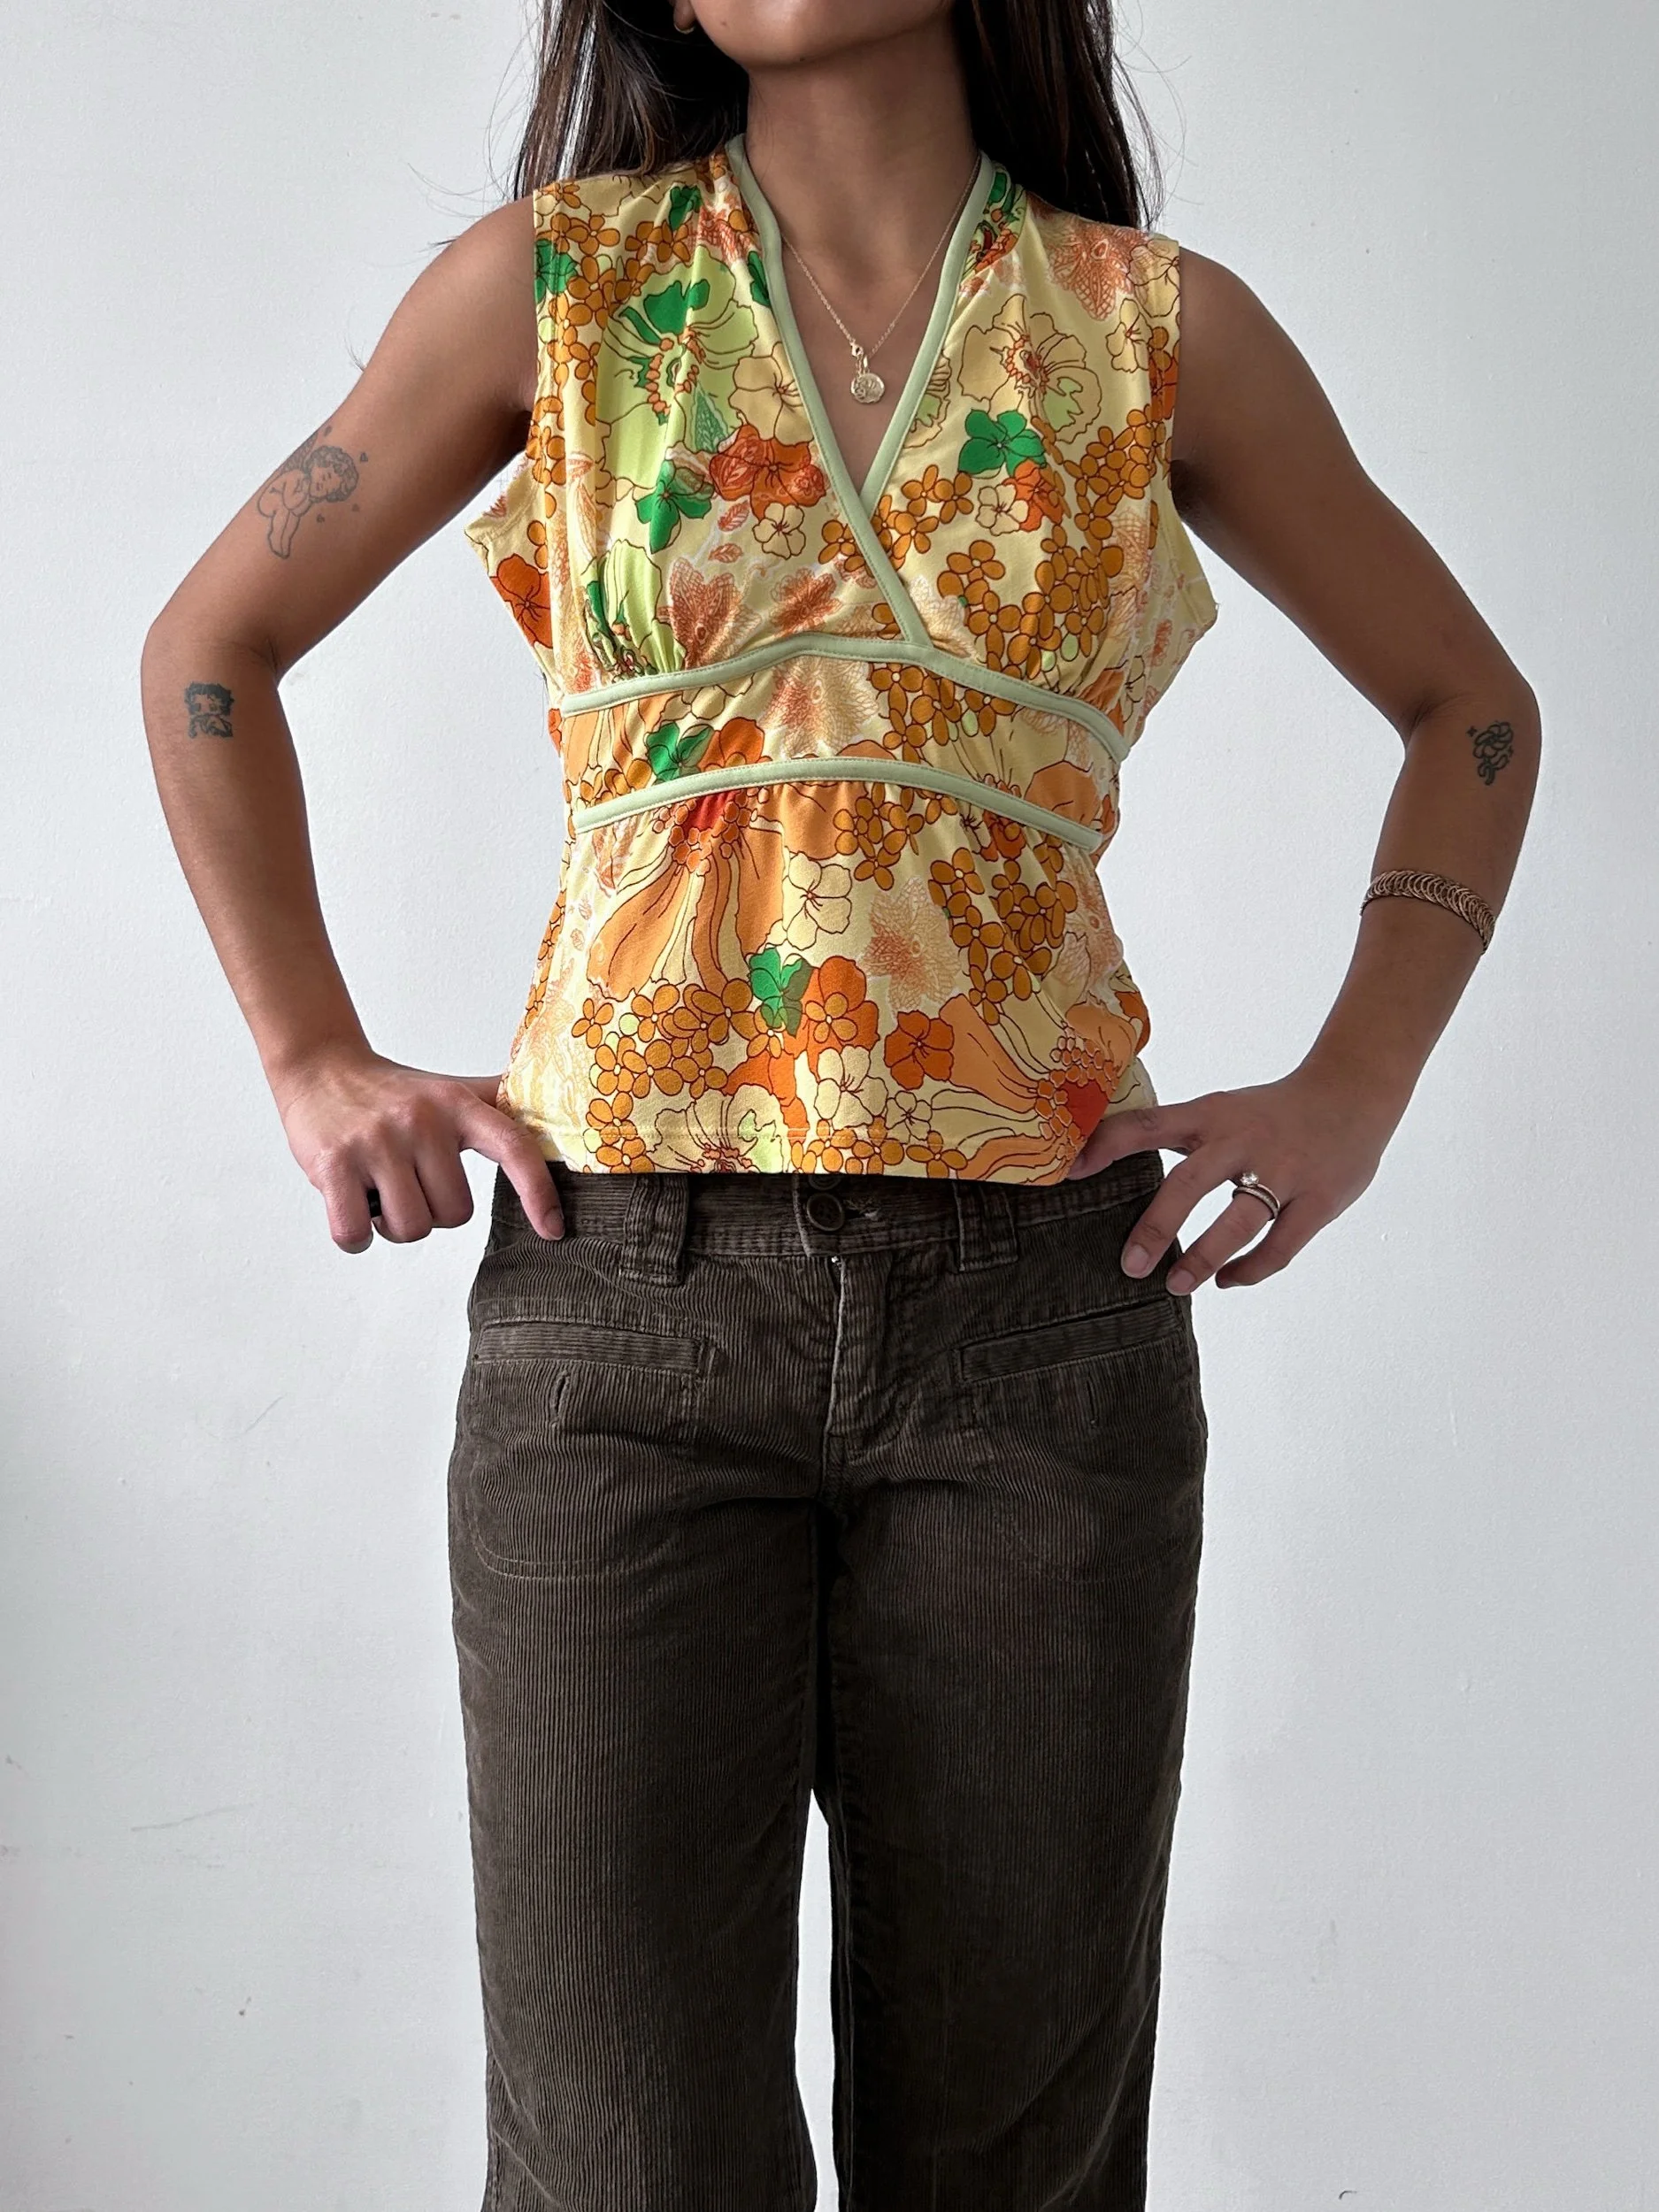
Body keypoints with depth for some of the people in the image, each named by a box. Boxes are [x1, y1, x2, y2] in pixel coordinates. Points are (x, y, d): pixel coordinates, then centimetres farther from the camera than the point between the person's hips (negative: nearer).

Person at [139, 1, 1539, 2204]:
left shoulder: (1162, 328, 7)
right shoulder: (549, 284, 5)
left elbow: (1469, 710, 18)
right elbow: (209, 653, 15)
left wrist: (1351, 1094, 7)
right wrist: (316, 1064, 7)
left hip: (1043, 1299, 1)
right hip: (624, 1290, -1)